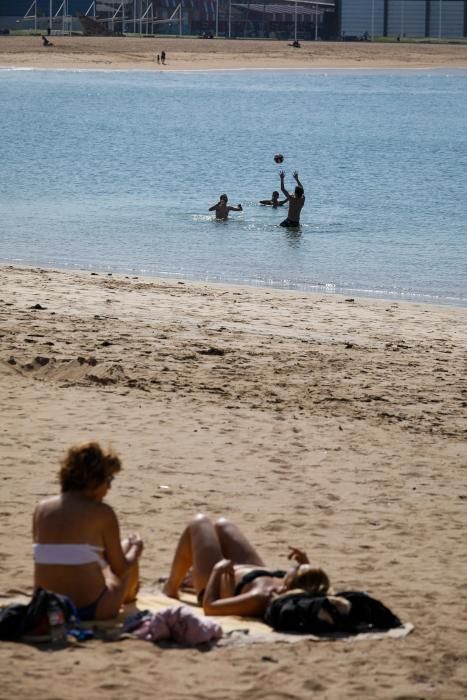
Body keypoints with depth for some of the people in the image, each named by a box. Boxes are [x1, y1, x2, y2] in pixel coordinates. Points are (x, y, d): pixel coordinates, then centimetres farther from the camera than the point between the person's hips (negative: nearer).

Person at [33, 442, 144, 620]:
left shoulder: (41, 509, 2)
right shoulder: (102, 513, -12)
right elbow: (120, 569, -5)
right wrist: (136, 549, 18)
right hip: (90, 610, -5)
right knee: (129, 551, 23)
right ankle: (128, 596, 52)